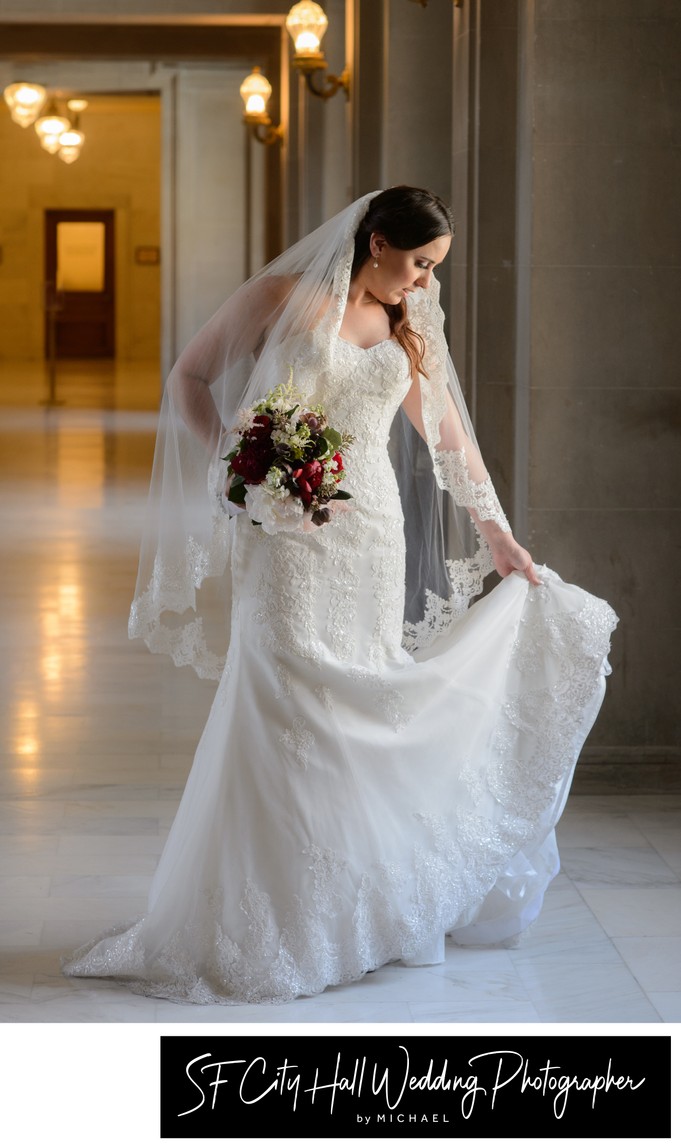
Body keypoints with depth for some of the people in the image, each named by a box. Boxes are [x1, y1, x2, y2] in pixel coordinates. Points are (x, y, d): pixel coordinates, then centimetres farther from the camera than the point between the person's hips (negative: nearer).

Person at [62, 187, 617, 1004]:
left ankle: (357, 913, 15)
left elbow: (448, 435, 16)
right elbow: (190, 377, 4)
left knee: (360, 715, 6)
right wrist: (231, 458, -10)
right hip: (289, 538, -4)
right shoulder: (283, 296, -1)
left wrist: (496, 534, 16)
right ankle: (273, 927, 2)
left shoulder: (409, 328, 12)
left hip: (372, 536, 4)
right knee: (287, 710, -6)